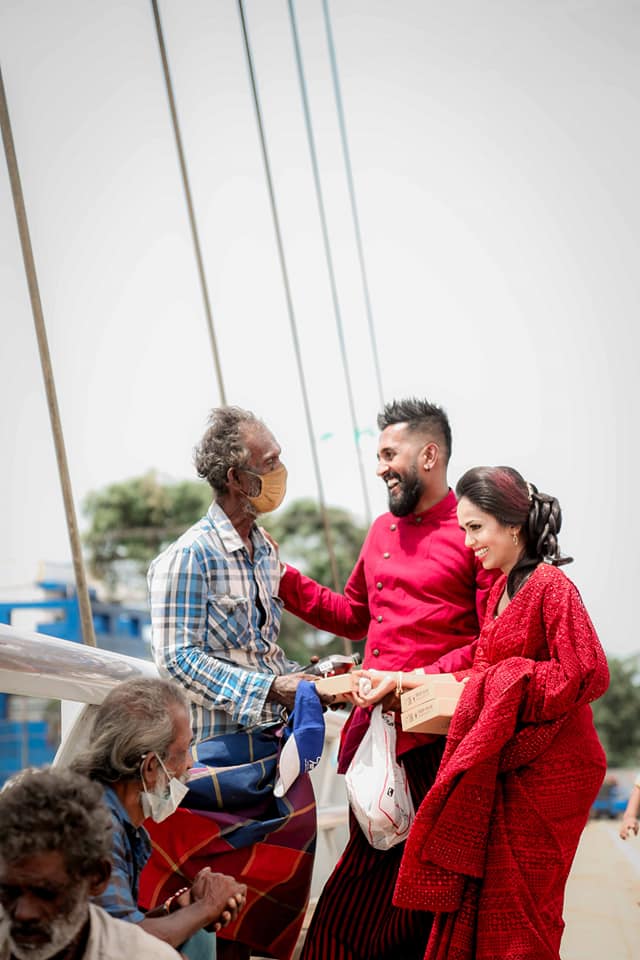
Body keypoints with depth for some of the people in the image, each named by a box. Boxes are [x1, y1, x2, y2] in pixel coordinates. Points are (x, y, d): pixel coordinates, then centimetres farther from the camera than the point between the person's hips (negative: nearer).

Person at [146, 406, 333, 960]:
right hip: (220, 752, -8)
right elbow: (179, 660, -18)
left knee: (272, 893, 11)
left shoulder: (265, 552, 12)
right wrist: (269, 688, -23)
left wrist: (304, 680, 3)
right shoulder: (190, 556, -14)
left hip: (274, 747, 8)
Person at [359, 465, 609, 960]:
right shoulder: (500, 589, 12)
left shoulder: (551, 586, -16)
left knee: (515, 910, 1)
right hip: (504, 764, 8)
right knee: (475, 895, 10)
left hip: (546, 770, -8)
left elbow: (587, 675, -21)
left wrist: (496, 685, -17)